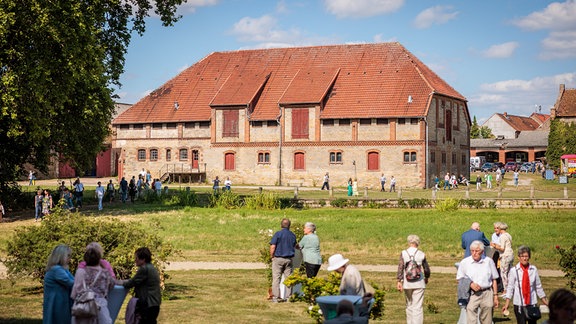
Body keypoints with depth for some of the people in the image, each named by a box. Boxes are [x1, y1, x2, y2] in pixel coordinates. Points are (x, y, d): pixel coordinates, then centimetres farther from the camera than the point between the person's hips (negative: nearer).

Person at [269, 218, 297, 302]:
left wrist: (272, 256, 1)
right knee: (288, 278, 9)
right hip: (289, 259, 4)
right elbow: (294, 246, 15)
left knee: (276, 278, 0)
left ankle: (276, 297, -2)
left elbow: (273, 247, -12)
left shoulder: (278, 234, -9)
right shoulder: (292, 235, 5)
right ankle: (288, 296, 10)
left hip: (278, 258, -4)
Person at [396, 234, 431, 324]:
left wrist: (399, 281, -6)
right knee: (418, 307, -2)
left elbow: (400, 267, -8)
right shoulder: (421, 254, -1)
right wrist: (426, 278, 26)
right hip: (419, 283, -1)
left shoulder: (403, 253, -2)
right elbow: (427, 269, 8)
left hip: (407, 283, 1)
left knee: (409, 305, 15)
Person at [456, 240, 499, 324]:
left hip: (487, 293, 2)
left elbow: (494, 280, 13)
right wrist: (470, 284, -11)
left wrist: (495, 295, 10)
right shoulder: (464, 262, 2)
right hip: (472, 295, -2)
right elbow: (459, 280, 6)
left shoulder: (489, 261, 7)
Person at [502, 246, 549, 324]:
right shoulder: (514, 271, -7)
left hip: (532, 303, 3)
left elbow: (538, 287, 9)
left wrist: (544, 300, 14)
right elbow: (510, 287, -4)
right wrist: (507, 303, -9)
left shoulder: (533, 270, -1)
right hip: (519, 304, -2)